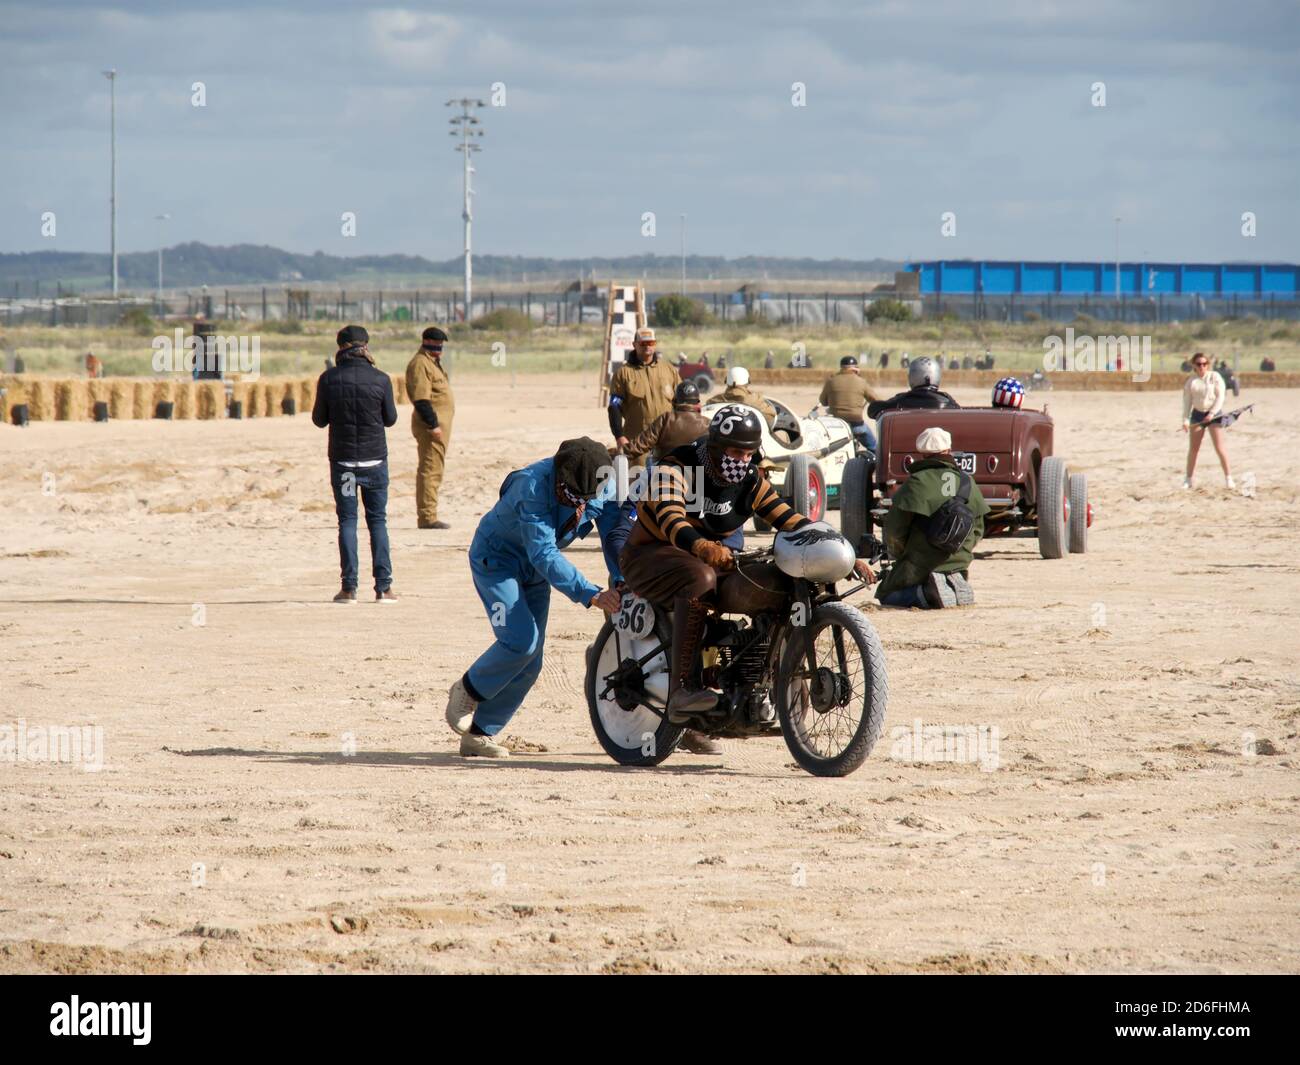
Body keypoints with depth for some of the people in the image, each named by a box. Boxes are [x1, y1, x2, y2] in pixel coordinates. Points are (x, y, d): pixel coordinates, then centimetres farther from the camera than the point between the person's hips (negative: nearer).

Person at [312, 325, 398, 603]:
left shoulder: (329, 379, -7)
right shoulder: (380, 379, -8)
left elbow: (319, 420, 2)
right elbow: (390, 419, 3)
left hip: (342, 459, 0)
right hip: (375, 459, 0)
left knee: (347, 520, 6)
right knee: (378, 520, 9)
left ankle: (349, 587, 0)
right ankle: (383, 586, 5)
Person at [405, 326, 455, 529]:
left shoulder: (433, 363, 20)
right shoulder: (420, 363, -13)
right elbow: (421, 398, -20)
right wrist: (433, 424, -23)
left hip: (439, 424, 11)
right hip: (430, 425, -11)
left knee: (433, 471, 13)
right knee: (429, 470, -11)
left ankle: (428, 516, 17)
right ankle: (427, 517, -12)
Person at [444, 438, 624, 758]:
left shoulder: (605, 488, -17)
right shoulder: (533, 487, -36)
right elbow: (544, 554, -39)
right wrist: (591, 595, -47)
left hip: (535, 572, 6)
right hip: (497, 560, -6)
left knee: (529, 663, 2)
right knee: (521, 639, -24)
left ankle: (479, 734, 14)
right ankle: (467, 690, 3)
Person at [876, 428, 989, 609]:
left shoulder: (916, 481, -13)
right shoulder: (968, 482, 3)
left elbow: (894, 528, -11)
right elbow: (978, 530, 10)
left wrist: (897, 554, 8)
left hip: (920, 566, -5)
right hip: (958, 564, 5)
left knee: (885, 596, 15)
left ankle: (925, 594, -16)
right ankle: (957, 587, -5)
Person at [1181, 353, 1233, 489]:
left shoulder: (1215, 377, -4)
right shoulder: (1190, 381, 5)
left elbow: (1220, 396, -8)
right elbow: (1187, 401, 6)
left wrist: (1212, 413, -17)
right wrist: (1185, 419, -3)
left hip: (1214, 414, -3)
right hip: (1197, 414, 3)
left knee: (1219, 447, -8)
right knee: (1193, 448, 4)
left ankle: (1228, 478, -1)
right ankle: (1188, 479, 13)